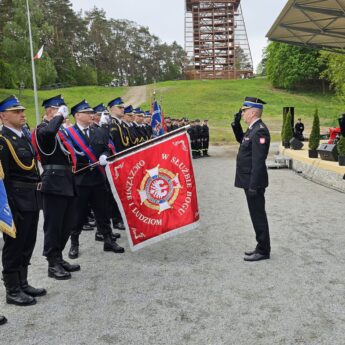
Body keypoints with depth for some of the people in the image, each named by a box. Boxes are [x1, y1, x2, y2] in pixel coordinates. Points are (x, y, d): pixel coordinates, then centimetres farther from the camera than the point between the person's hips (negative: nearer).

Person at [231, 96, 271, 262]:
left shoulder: (260, 131, -19)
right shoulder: (253, 129, 11)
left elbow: (258, 161, -23)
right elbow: (241, 139, 30)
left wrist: (253, 186, -24)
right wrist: (236, 123, 13)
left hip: (254, 181, -10)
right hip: (250, 180, 10)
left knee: (258, 215, 0)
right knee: (257, 215, 16)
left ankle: (263, 251, 11)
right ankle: (261, 247, 27)